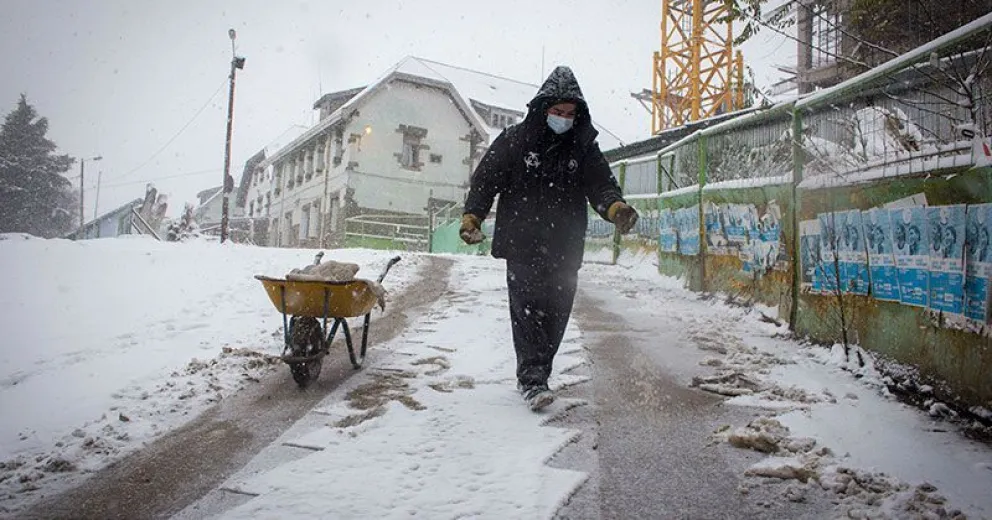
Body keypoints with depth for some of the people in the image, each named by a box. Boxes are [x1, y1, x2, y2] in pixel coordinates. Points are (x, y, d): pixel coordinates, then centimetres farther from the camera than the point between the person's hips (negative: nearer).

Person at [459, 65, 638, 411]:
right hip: (523, 246, -3)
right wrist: (472, 215, -13)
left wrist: (615, 207, -22)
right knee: (527, 311, -10)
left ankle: (534, 376, 21)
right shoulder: (514, 140, 1)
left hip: (565, 251, 3)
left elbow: (600, 184, 0)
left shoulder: (584, 148, 9)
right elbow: (485, 179, 1)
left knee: (555, 315, 7)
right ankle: (533, 380, -8)